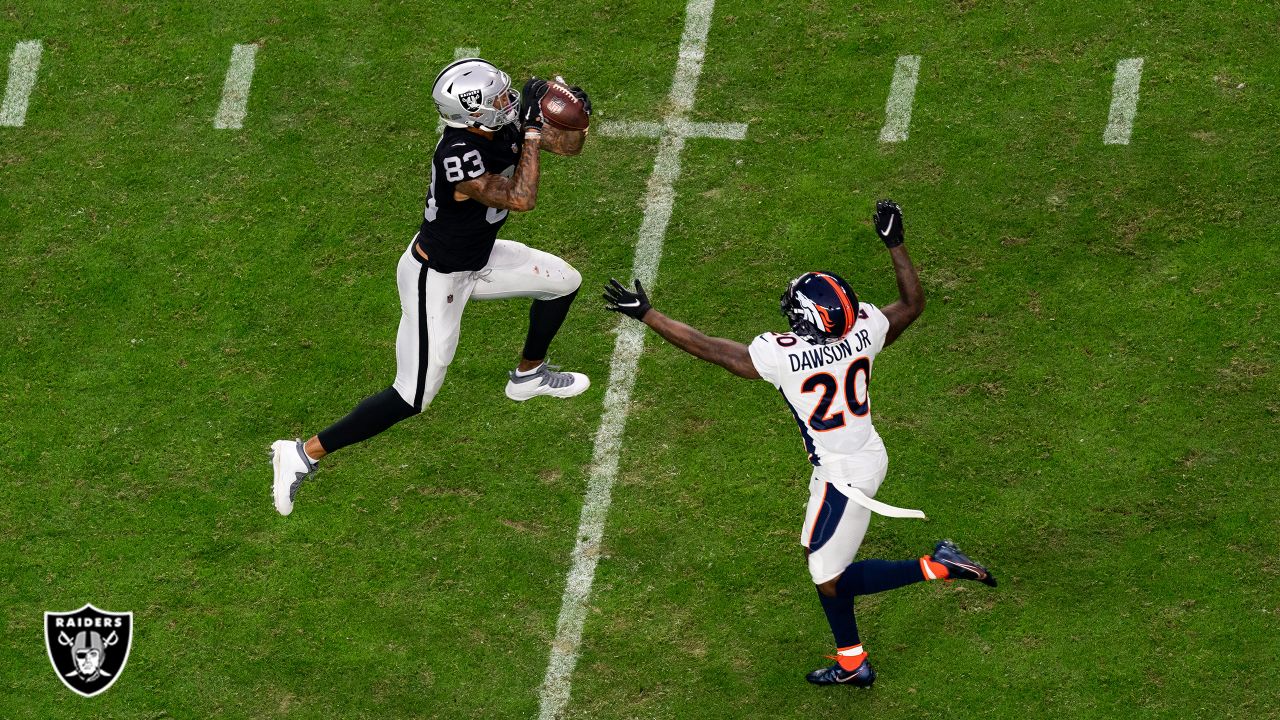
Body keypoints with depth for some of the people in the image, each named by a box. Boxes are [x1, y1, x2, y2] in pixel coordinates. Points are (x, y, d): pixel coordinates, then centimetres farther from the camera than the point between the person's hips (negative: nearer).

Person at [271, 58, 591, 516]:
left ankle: (528, 376, 42)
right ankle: (306, 453, 0)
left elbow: (567, 145, -3)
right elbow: (521, 199, -34)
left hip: (476, 259, 9)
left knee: (564, 282, 19)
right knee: (414, 396, -7)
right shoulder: (460, 158, -36)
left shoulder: (502, 126, -11)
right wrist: (532, 131, -32)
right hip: (436, 279, -9)